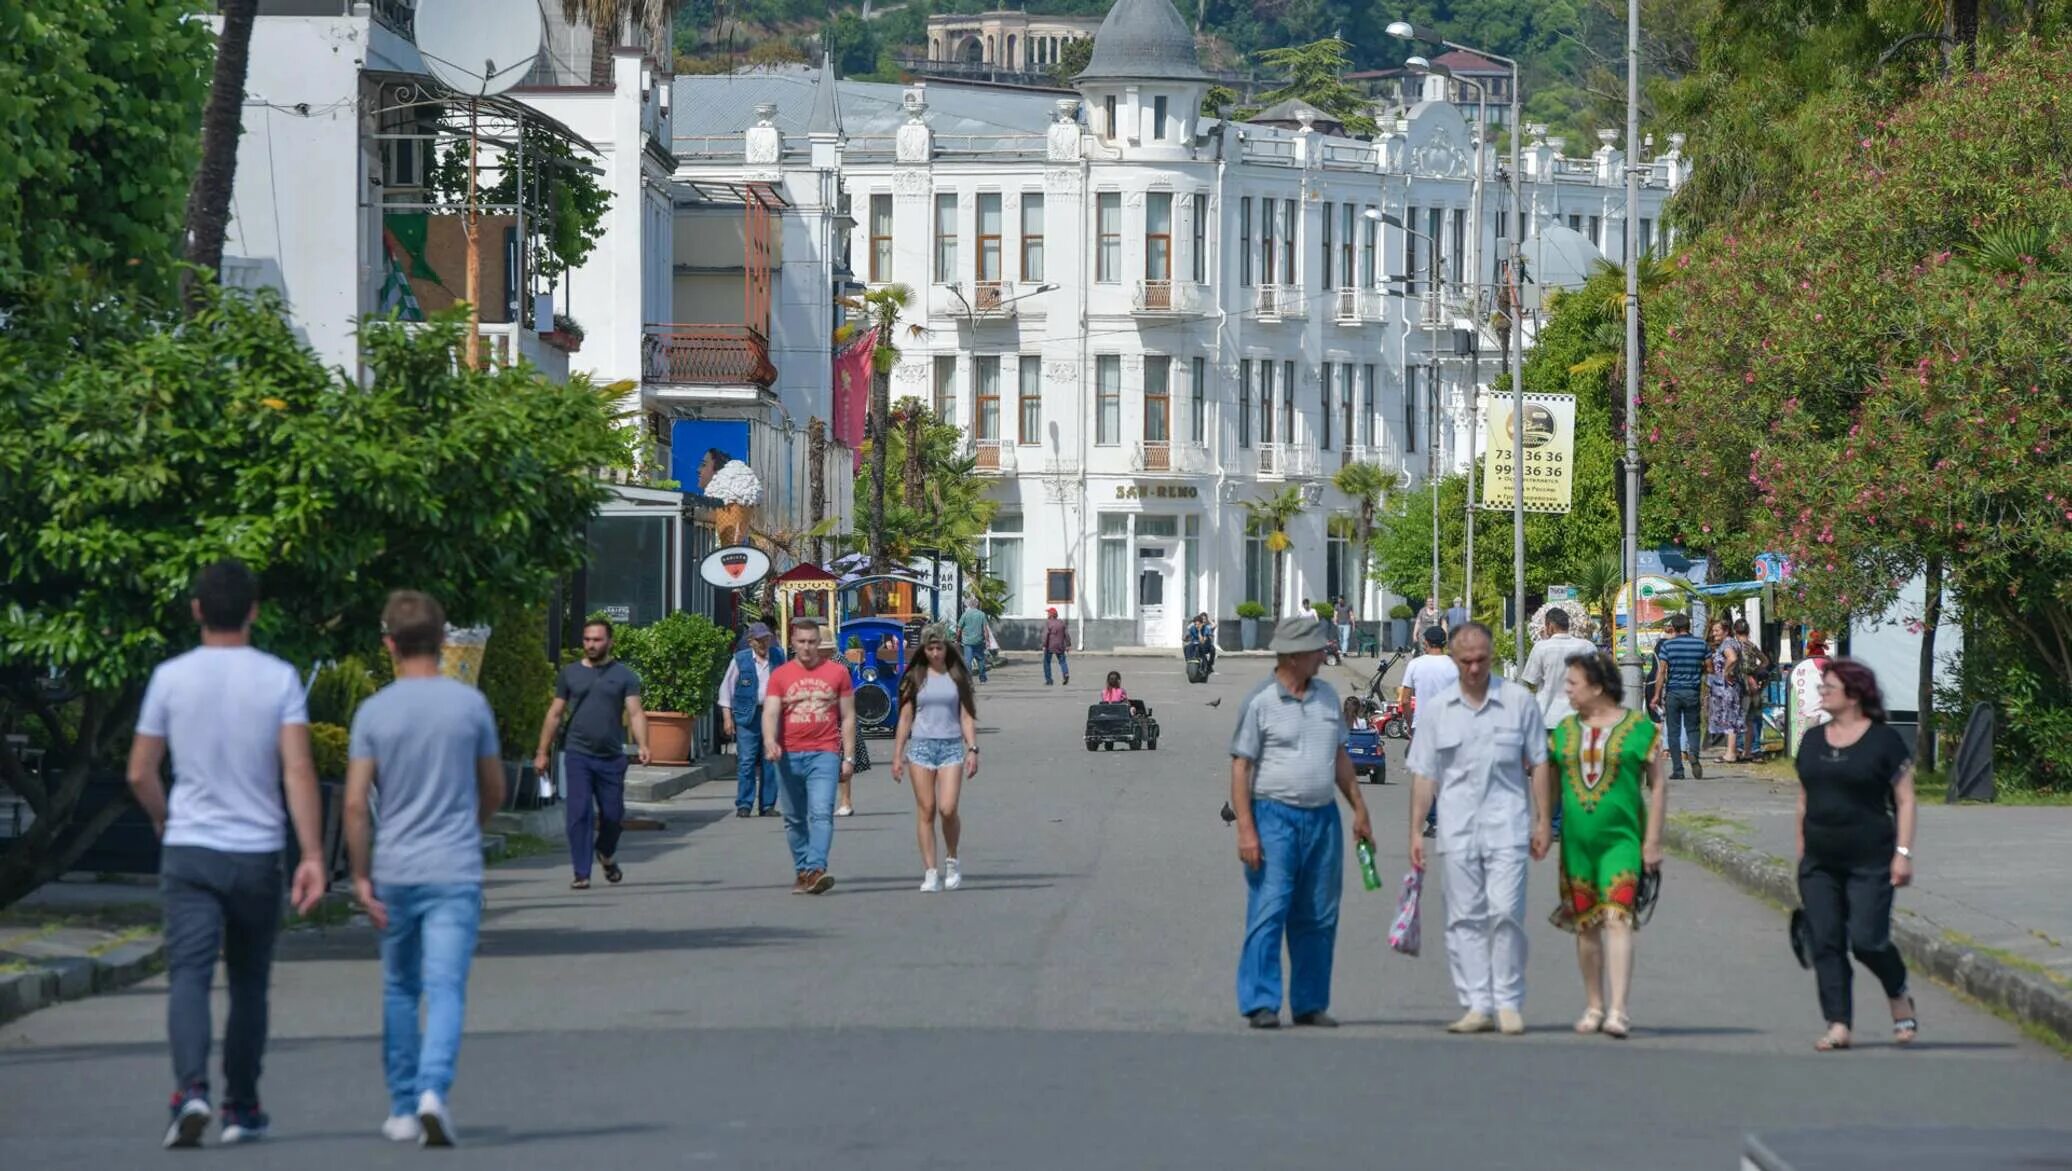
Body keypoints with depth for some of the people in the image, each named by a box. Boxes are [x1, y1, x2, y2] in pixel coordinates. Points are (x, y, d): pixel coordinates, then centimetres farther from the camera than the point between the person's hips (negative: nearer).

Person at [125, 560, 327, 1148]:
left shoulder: (171, 677, -1)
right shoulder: (278, 679, -4)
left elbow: (140, 774, 3)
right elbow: (298, 772, -12)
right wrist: (312, 856, -13)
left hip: (188, 852, -1)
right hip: (257, 852, 1)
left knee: (189, 973, -7)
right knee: (249, 984, 14)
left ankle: (191, 1088, -29)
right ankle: (242, 1109, 20)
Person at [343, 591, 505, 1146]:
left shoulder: (373, 712, -2)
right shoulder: (470, 704, 0)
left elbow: (355, 803, -6)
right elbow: (494, 791, 9)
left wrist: (360, 877, 0)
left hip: (394, 872, 1)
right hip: (455, 871, -1)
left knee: (400, 990, 15)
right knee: (446, 989, -7)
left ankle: (403, 1108, 19)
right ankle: (433, 1090, -27)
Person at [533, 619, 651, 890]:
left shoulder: (624, 675, 5)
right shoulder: (570, 674, 9)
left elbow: (635, 712, -5)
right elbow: (554, 714, 13)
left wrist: (643, 745, -22)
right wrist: (542, 752, 10)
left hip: (612, 757, 0)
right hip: (578, 755, 0)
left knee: (613, 815, 7)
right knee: (578, 814, -9)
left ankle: (606, 853, 38)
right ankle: (581, 874, -6)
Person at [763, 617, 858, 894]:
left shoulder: (837, 672, 7)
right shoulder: (780, 675, 7)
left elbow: (848, 717, 10)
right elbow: (770, 713, -3)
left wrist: (849, 757, 5)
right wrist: (770, 742, -23)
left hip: (824, 754, -2)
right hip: (789, 756, 2)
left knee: (821, 813, -17)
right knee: (794, 818, 8)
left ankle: (816, 869, -26)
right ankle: (801, 871, 18)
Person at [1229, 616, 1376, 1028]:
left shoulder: (1327, 697, 13)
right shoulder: (1259, 703, -6)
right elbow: (1241, 766, -7)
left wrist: (1359, 809, 18)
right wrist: (1246, 830, -14)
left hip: (1323, 818, 6)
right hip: (1275, 815, -6)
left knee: (1318, 918, 7)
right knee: (1268, 912, -10)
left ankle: (1311, 1004, 14)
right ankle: (1261, 1004, -9)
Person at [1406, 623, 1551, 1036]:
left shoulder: (1519, 702, 4)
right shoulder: (1435, 710, 8)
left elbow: (1539, 764, 9)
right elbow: (1423, 775, 9)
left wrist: (1542, 822, 5)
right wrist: (1415, 831, 4)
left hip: (1507, 824, -2)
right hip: (1457, 827, 2)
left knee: (1505, 911, -11)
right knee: (1465, 917, 2)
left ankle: (1509, 1003, -3)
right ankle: (1476, 1006, 5)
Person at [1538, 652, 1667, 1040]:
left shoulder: (1638, 728, -1)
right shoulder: (1565, 730, 11)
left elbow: (1658, 785, 1)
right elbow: (1549, 781, 19)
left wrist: (1653, 841, -3)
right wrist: (1542, 828, 13)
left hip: (1621, 839, -5)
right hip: (1576, 841, 5)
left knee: (1617, 920, -16)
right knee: (1585, 924, 8)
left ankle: (1618, 1011, -22)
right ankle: (1594, 1007, 21)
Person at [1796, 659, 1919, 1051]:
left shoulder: (1883, 740, -4)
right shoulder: (1812, 740, 11)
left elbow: (1905, 801, -4)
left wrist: (1903, 852, -12)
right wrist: (1801, 855, 15)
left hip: (1870, 862, -5)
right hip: (1819, 864, 5)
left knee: (1867, 941, -10)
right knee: (1825, 944, -2)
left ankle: (1899, 997, 18)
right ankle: (1838, 1025, 0)